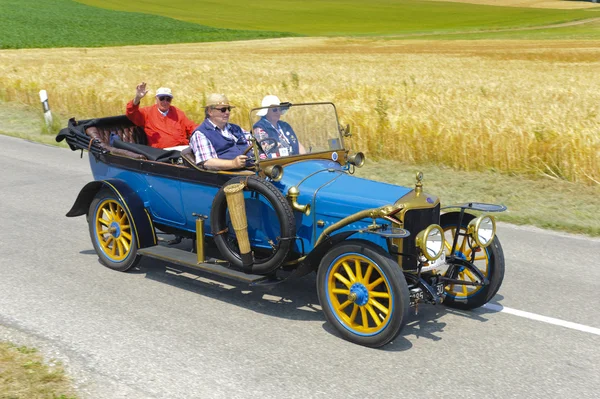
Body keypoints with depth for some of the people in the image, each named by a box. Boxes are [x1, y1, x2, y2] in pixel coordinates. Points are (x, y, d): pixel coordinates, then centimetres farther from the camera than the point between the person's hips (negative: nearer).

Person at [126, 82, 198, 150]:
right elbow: (131, 114, 3)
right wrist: (137, 98, -14)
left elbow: (191, 127, 24)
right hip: (162, 151, -3)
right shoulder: (148, 112, 17)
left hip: (183, 148, 3)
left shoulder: (177, 113, 25)